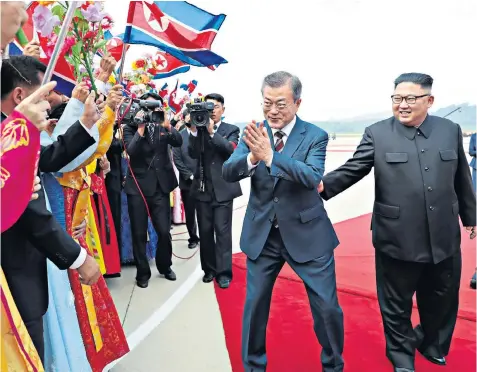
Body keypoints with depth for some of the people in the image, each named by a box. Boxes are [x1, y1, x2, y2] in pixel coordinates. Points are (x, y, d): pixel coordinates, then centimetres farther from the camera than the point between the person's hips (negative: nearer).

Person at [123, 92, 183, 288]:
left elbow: (178, 142, -8)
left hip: (160, 185, 2)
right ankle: (143, 272, 21)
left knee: (164, 231, 4)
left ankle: (165, 266, 28)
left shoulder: (163, 126, 8)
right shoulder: (130, 128, 1)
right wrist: (141, 128, -19)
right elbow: (131, 151, -15)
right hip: (138, 186, -2)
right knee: (139, 233, 5)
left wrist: (167, 125, -21)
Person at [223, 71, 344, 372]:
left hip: (307, 235, -2)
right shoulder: (254, 133, -1)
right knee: (254, 305, 12)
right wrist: (252, 157, -32)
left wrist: (269, 156, -36)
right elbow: (228, 173, -11)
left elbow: (313, 178, -24)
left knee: (328, 307, 7)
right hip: (261, 235, 2)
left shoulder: (315, 136, -8)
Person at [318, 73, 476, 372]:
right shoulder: (377, 134, -6)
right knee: (397, 306, 13)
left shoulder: (450, 130, 4)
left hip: (444, 238, 4)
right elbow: (352, 170, -11)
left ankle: (430, 342, 52)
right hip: (398, 239, -3)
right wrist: (324, 185, -29)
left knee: (441, 301, 23)